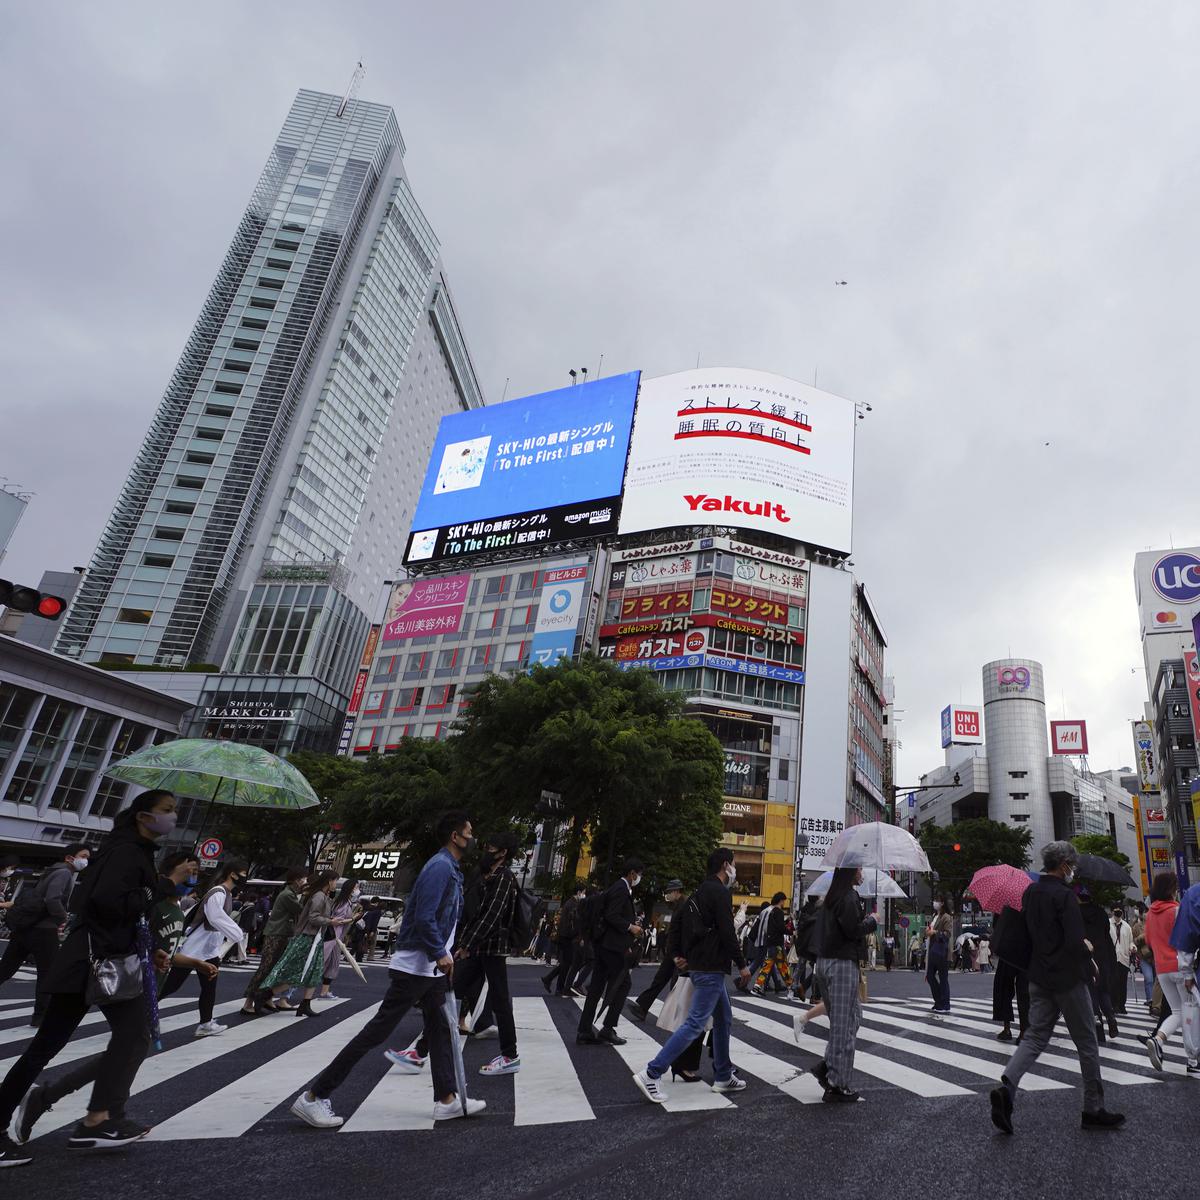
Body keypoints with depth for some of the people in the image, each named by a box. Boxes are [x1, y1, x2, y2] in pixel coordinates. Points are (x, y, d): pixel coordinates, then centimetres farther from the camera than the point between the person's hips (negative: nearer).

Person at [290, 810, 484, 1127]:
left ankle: (446, 1100, 22)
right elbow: (424, 918, -26)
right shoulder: (440, 866, -19)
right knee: (377, 1031, -4)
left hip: (433, 969, 10)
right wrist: (440, 954, -20)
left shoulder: (451, 870, 12)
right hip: (414, 967, -10)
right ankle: (313, 1097, 5)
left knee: (440, 1030, 13)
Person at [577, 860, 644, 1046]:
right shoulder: (621, 889, -13)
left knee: (597, 988, 10)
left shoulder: (620, 889, 18)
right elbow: (611, 916, -21)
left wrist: (631, 925, 15)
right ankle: (608, 1029, 3)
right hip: (611, 945, -10)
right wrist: (630, 927, -13)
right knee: (622, 985, -1)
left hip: (603, 944, 10)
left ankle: (585, 1031, 12)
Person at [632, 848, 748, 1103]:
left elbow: (679, 921, 19)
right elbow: (727, 932, -19)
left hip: (698, 965, 10)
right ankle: (651, 1074, -12)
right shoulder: (720, 892, -14)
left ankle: (724, 1076, 27)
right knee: (695, 1023, -10)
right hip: (711, 969, -10)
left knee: (724, 1019, 20)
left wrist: (683, 955, 19)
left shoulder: (700, 891, 15)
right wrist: (742, 965, -10)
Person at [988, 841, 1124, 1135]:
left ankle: (1006, 1086, -12)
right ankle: (1094, 1110, 20)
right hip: (1068, 979, -6)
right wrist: (1087, 948, -3)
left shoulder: (1029, 892, 7)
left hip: (1039, 978, 7)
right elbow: (1075, 943, -21)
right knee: (1087, 1043, 10)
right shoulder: (1064, 895, -17)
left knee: (1035, 1036, 7)